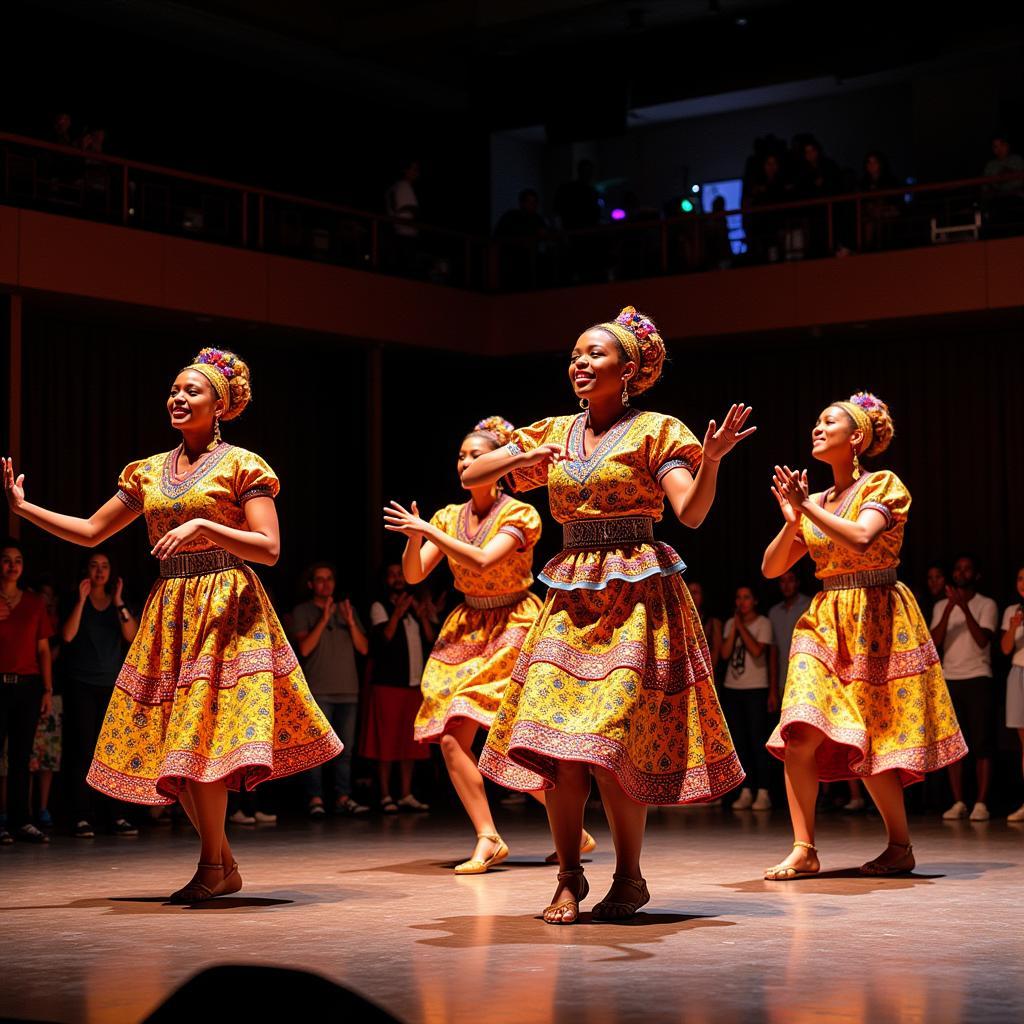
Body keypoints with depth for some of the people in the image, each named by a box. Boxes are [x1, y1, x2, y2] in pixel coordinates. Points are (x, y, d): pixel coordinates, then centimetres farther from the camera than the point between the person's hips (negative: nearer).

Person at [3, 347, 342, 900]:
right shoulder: (148, 472, 14)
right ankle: (223, 866, 14)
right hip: (169, 613, 6)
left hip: (226, 610, -6)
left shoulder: (241, 466, -2)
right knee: (170, 746, 3)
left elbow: (269, 548, -10)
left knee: (201, 737, -13)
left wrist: (202, 527, -21)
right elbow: (91, 532, 17)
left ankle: (213, 867, 0)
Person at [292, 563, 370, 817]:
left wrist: (351, 623, -5)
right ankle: (315, 799, -9)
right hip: (318, 691, -4)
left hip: (348, 691, 4)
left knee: (346, 748, 2)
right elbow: (304, 648, -6)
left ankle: (343, 798, 5)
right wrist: (323, 620, -11)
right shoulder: (303, 612, 7)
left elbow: (363, 648, 10)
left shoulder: (346, 610, 18)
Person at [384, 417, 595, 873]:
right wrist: (414, 538, -16)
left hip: (512, 628, -6)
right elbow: (413, 575, 3)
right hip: (465, 628, 6)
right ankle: (488, 839, -4)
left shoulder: (518, 514, -8)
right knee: (450, 737, -9)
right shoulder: (450, 517, 8)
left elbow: (482, 560, -24)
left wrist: (429, 531, -22)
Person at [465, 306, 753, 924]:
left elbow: (692, 512, -11)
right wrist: (522, 457, -7)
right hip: (572, 595, 4)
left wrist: (711, 463, -30)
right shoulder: (553, 434, 15)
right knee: (556, 739, -7)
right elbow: (471, 477, 11)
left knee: (614, 740, -11)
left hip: (637, 594, -4)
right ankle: (569, 877, 7)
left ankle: (630, 878, 5)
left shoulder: (655, 431, 1)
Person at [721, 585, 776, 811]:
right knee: (739, 741, 4)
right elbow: (725, 654, 0)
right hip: (732, 688, 5)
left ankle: (762, 792, -5)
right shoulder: (730, 624, 12)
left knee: (757, 740, -7)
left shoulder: (764, 623, -1)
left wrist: (741, 626, -9)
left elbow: (757, 650, -16)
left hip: (756, 688, -5)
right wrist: (734, 626, -3)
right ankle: (746, 791, 7)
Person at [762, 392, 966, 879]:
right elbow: (771, 568, 10)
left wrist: (807, 507, -17)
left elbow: (861, 539, -22)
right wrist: (792, 520, -5)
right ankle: (804, 850, -9)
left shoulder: (883, 484, -2)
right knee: (801, 735, -13)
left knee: (871, 744, -3)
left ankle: (901, 848, 14)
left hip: (876, 621, -5)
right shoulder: (814, 503, 14)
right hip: (825, 623, 5)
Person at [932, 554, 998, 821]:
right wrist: (950, 607, -13)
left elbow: (982, 640, -11)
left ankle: (981, 803, -4)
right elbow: (934, 642, -3)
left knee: (982, 744, -5)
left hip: (978, 679, -3)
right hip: (950, 679, 3)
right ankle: (958, 802, 4)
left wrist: (964, 606, -18)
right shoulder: (941, 606, 11)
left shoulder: (987, 605, 3)